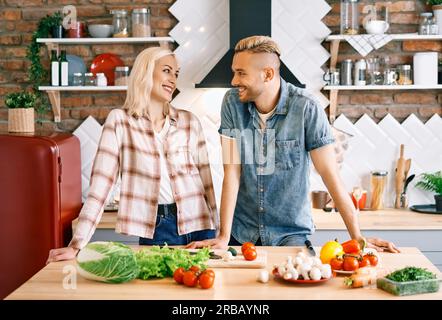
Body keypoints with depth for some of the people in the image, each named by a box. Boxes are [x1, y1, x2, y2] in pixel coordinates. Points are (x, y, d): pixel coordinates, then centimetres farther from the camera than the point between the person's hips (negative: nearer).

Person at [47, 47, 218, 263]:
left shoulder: (190, 122, 7)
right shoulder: (119, 121, -2)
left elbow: (206, 181, 10)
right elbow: (100, 184, -8)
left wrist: (215, 235, 7)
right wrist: (77, 245, -14)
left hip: (196, 224, 3)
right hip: (155, 230, -3)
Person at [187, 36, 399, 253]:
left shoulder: (306, 108, -15)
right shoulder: (232, 103, -8)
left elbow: (330, 174, -13)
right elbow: (232, 173, -9)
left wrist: (357, 237, -14)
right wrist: (223, 236, -13)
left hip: (291, 230, -2)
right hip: (241, 230, 2)